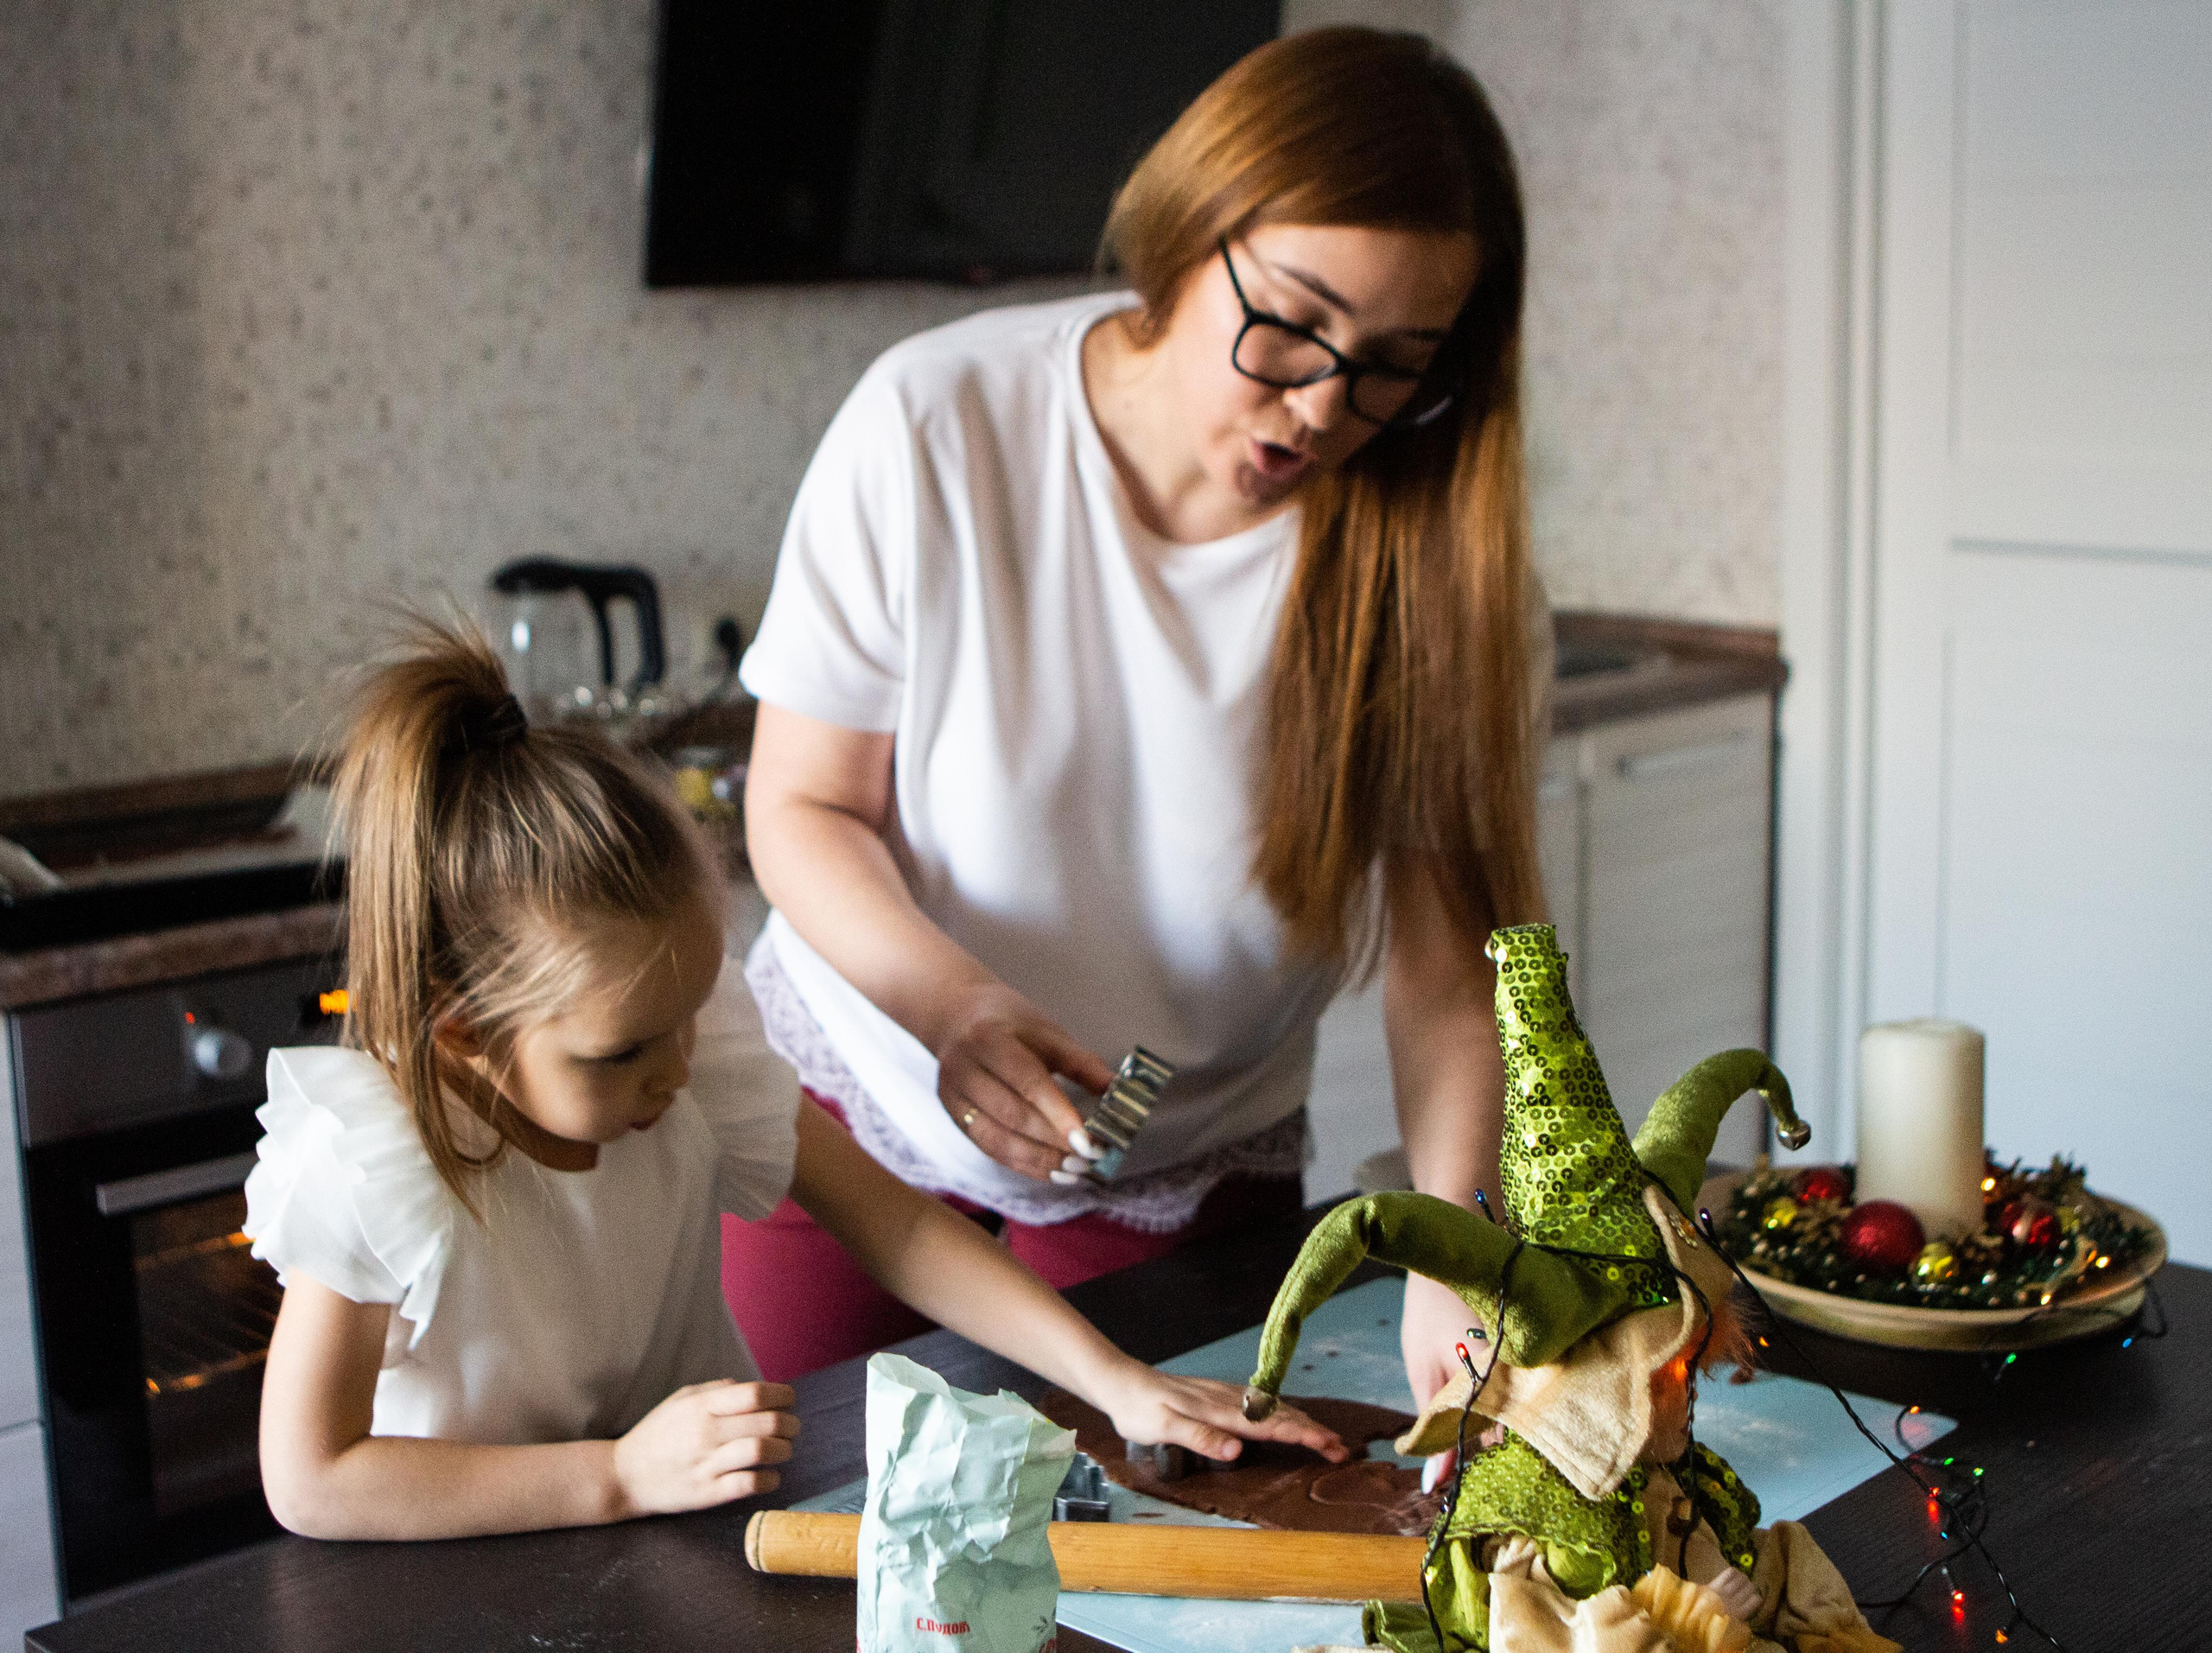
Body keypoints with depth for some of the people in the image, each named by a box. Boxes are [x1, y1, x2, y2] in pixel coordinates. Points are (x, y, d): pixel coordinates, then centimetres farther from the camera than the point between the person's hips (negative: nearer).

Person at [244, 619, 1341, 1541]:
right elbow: (308, 1482, -22)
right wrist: (625, 1474, -25)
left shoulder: (703, 1057, -10)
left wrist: (1121, 1384, -14)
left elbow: (894, 1224, -4)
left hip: (697, 1531, 3)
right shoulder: (371, 1162, -21)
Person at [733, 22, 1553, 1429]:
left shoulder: (1437, 553, -19)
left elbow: (1449, 961, -19)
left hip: (1186, 1183, 1)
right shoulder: (937, 425, -21)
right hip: (860, 1100, 0)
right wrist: (951, 1005, -32)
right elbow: (804, 808, -13)